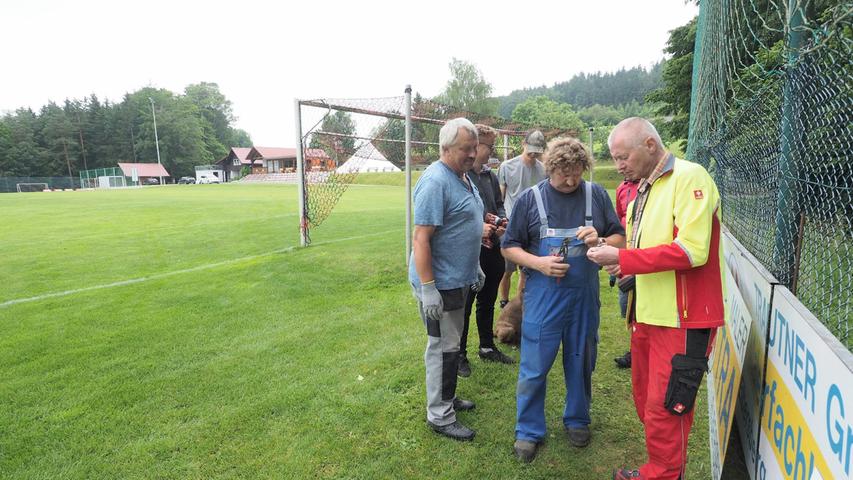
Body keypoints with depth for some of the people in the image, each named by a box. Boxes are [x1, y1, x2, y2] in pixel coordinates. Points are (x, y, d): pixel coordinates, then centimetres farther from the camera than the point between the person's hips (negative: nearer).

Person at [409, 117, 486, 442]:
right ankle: (440, 416, 17)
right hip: (439, 284, -10)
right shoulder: (436, 181, -21)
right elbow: (421, 238, -24)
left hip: (458, 280, 10)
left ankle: (446, 397, 37)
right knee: (443, 348, 2)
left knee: (451, 343, 20)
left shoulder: (464, 177, 10)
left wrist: (474, 267, 22)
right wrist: (428, 289, -26)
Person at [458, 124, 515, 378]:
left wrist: (503, 223, -2)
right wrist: (477, 227, -23)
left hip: (492, 249, 7)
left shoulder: (490, 176, 9)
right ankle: (459, 354, 22)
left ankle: (487, 347, 37)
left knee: (488, 301, 20)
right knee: (464, 305, 6)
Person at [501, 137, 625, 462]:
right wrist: (538, 263, -17)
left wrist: (600, 241, -16)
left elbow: (621, 238, 6)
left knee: (581, 362, 16)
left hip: (584, 296, 2)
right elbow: (509, 247, 0)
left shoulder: (596, 195, 0)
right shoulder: (530, 198, -4)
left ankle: (577, 420, 39)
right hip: (542, 298, -2)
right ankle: (528, 430, 23)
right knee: (534, 367, 4)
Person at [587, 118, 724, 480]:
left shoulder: (689, 177, -13)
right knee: (645, 398, 18)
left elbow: (691, 250, -22)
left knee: (664, 408, 2)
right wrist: (627, 267, 1)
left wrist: (623, 258, -21)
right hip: (649, 314, 8)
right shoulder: (644, 189, 13)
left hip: (681, 318, -8)